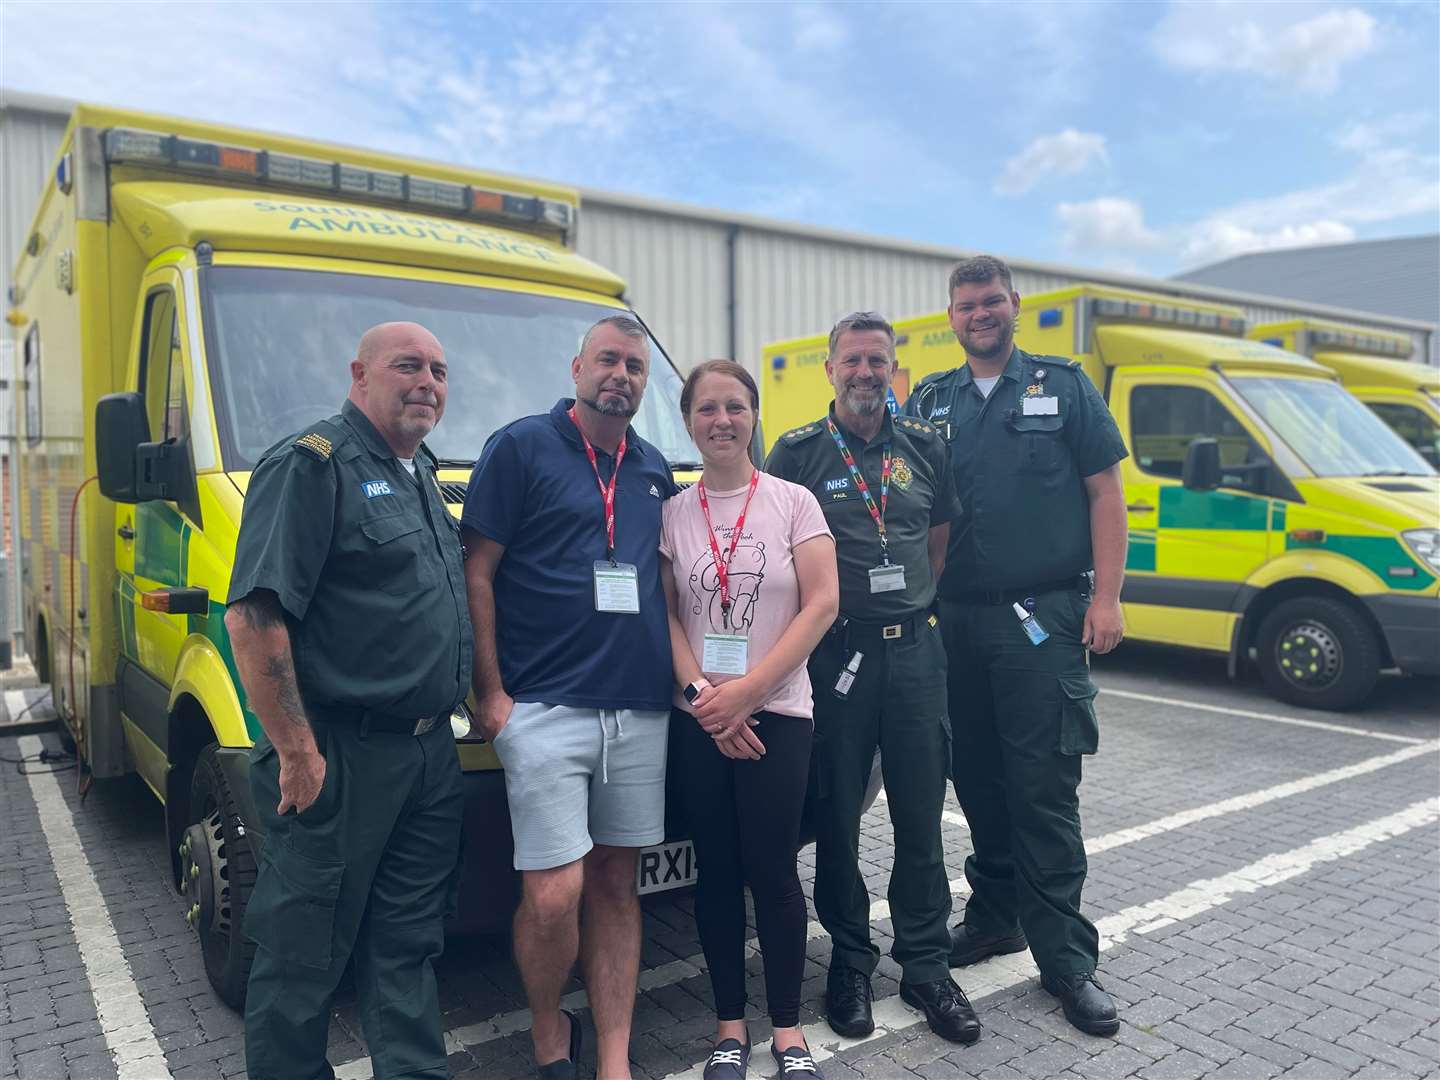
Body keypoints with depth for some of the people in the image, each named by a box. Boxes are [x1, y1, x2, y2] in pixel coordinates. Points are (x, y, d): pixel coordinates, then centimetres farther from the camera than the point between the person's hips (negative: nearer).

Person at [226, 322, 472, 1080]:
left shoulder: (421, 474, 16)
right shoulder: (311, 464, -12)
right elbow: (254, 615, -19)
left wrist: (480, 697, 15)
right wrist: (298, 753, -20)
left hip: (429, 753, 8)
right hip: (339, 757, -8)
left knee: (409, 944, 18)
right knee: (304, 953, 7)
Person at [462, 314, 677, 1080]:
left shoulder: (655, 471, 15)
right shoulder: (521, 448, -1)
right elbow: (477, 574, -3)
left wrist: (685, 675, 10)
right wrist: (491, 692, -8)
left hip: (642, 710, 5)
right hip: (545, 708, -5)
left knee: (615, 884, 10)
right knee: (554, 893, -7)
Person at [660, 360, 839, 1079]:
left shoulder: (792, 501, 0)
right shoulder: (673, 513, 5)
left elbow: (821, 604, -6)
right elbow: (664, 615, 3)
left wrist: (748, 689, -13)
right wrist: (701, 693, -12)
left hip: (777, 714, -2)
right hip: (698, 721, 2)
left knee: (773, 871, 2)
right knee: (717, 873, 9)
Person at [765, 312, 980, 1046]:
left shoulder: (924, 447, 9)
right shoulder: (797, 452, -1)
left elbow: (940, 537, 16)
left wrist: (919, 602, 6)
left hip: (915, 648, 3)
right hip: (834, 650, -2)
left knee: (921, 817, 8)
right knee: (836, 815, 7)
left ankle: (925, 964, 23)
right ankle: (849, 960, 25)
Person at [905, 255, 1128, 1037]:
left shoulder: (1064, 387, 4)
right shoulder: (929, 402, 12)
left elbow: (1105, 494, 1)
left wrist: (1105, 598, -8)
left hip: (1042, 619, -3)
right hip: (955, 621, 4)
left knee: (1044, 790, -3)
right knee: (977, 782, 11)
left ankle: (1066, 957, 8)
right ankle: (995, 916, 28)